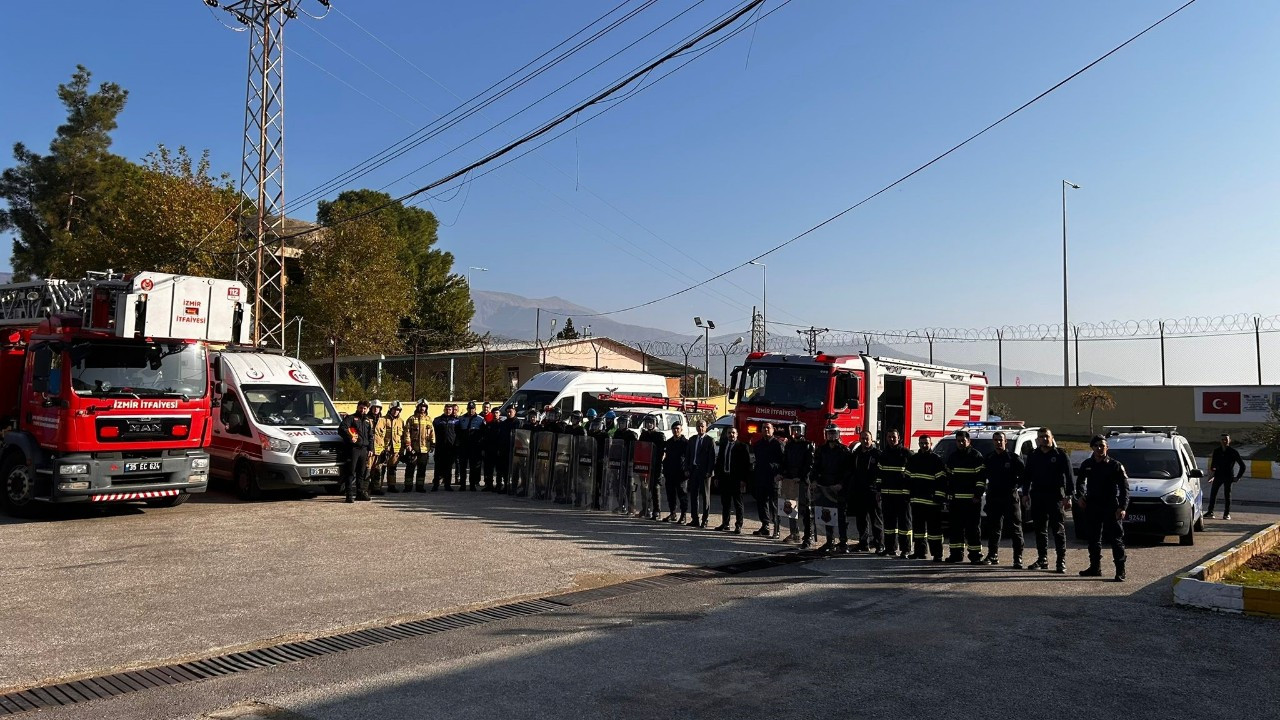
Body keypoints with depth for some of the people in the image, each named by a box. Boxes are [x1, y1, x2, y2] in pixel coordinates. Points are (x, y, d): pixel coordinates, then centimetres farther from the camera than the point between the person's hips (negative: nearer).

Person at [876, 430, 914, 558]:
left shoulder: (907, 454, -2)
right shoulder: (884, 454, 13)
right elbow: (879, 473, 18)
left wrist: (912, 491, -8)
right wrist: (878, 490, 13)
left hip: (903, 494, -5)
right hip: (887, 494, 5)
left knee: (904, 521, -1)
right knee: (889, 521, 10)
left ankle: (906, 549, 2)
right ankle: (890, 547, 18)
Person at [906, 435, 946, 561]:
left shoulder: (937, 460, -3)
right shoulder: (913, 459, 14)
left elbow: (941, 481, -7)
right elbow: (908, 478, 18)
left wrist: (939, 497, -13)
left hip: (931, 501, -6)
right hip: (916, 501, 6)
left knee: (934, 528, -4)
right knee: (918, 527, 11)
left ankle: (937, 554, -2)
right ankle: (920, 552, 20)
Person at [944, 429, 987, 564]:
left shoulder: (976, 456, -3)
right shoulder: (952, 457, 16)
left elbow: (981, 477, -7)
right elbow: (948, 476, 21)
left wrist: (978, 494, -14)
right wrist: (948, 494, 16)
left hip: (972, 499, -6)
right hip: (955, 498, 6)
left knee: (973, 527, -4)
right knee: (955, 527, 8)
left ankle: (975, 554, 0)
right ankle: (956, 553, 15)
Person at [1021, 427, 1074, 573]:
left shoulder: (1060, 454, -1)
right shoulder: (1033, 456, 12)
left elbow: (1069, 477, -3)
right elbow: (1026, 476, 17)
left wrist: (1069, 496, -10)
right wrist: (1025, 494, 9)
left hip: (1056, 497, -5)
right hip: (1037, 497, 5)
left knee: (1058, 530, -4)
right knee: (1040, 529, 9)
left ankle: (1061, 561, -3)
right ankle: (1042, 559, 17)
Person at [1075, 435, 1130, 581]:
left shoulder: (1115, 465, -5)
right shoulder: (1086, 464, 8)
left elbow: (1124, 487, -7)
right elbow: (1080, 481, 23)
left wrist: (1122, 507, -16)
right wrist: (1079, 495, 6)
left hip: (1111, 507, -5)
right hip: (1092, 506, 5)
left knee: (1116, 539, -5)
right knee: (1093, 538, 12)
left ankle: (1120, 571, -2)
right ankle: (1095, 567, 24)